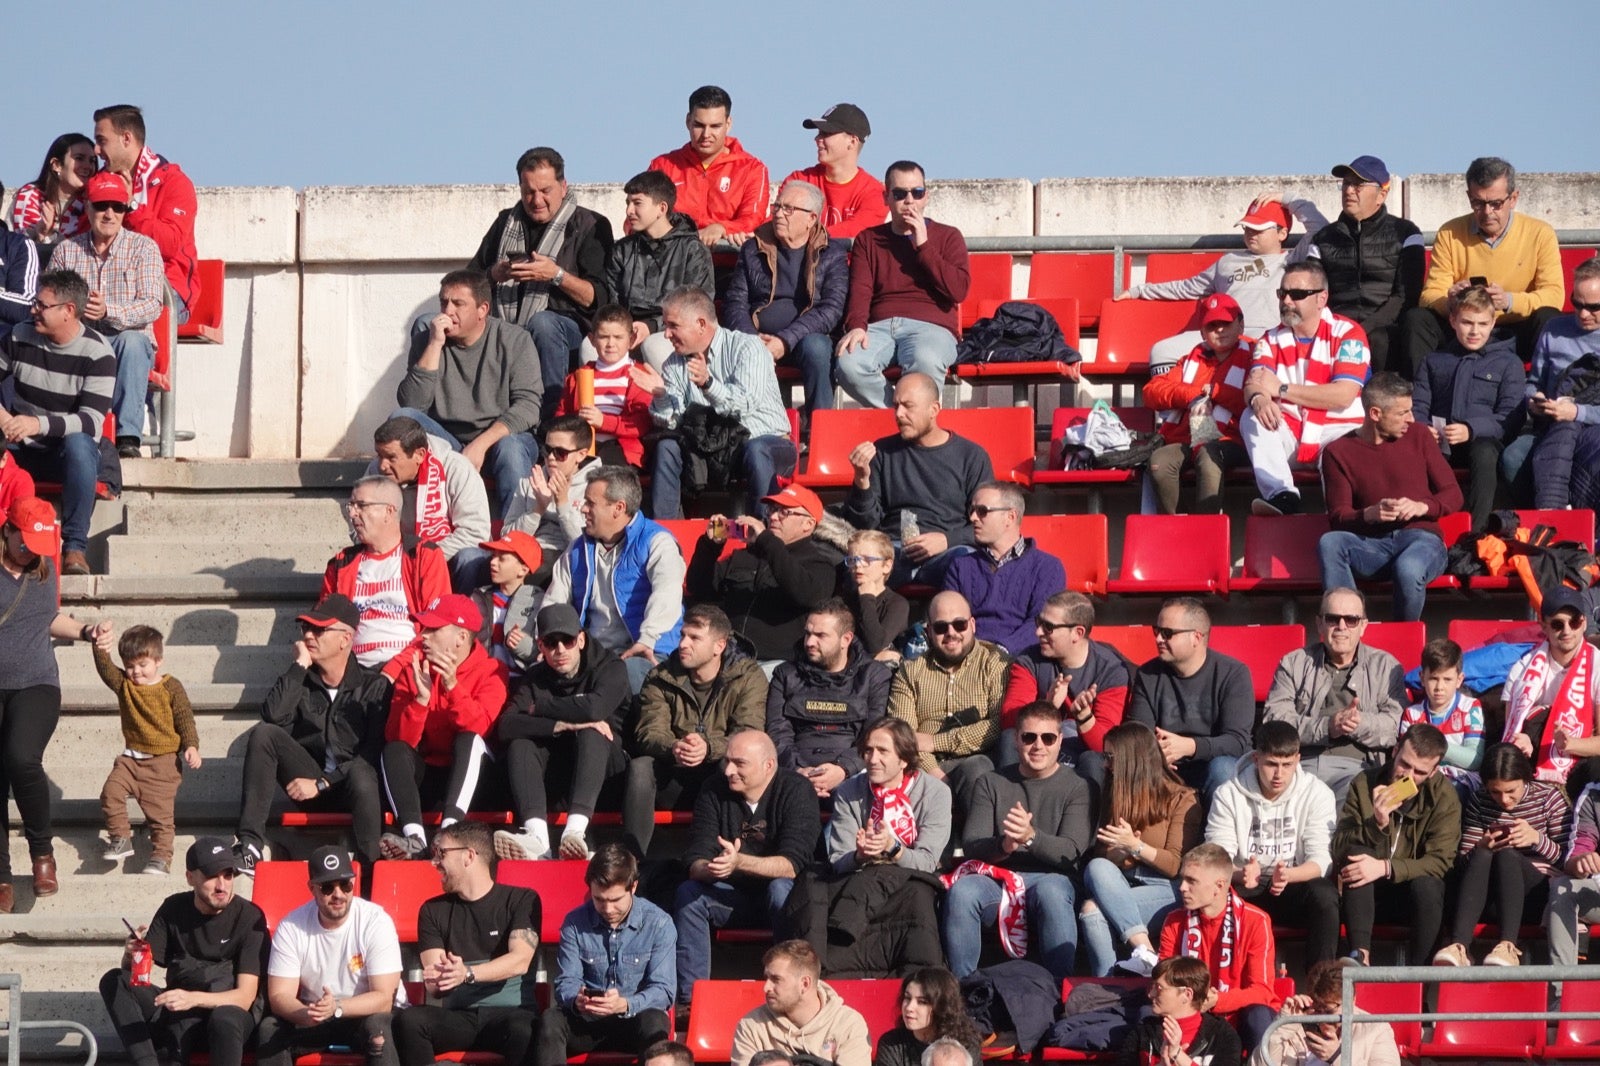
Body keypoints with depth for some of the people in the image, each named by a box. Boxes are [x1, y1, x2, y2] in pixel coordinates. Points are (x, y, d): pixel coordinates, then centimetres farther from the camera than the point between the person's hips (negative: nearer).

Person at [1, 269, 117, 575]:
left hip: (68, 457, -3)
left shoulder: (97, 353, -12)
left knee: (78, 443, -38)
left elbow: (91, 422, -20)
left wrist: (40, 423, -36)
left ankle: (75, 546, -33)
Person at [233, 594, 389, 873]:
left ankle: (370, 869, -38)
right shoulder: (301, 680, 9)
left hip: (352, 788, -4)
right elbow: (273, 715, -12)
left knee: (361, 774, -39)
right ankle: (249, 845, -27)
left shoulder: (374, 686, -3)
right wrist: (300, 665, -9)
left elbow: (373, 754, -11)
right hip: (309, 784, 4)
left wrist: (322, 784, -16)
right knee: (263, 734, -18)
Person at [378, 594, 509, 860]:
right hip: (426, 773, 3)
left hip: (468, 773, -3)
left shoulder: (490, 671, -8)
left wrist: (452, 686, -35)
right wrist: (422, 697, -26)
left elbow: (479, 727, -25)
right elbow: (398, 738, -11)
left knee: (471, 740, -31)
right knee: (394, 750, -24)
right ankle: (413, 836, -43)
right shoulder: (412, 670, -1)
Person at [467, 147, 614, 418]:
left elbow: (600, 298, -3)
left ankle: (549, 418, -33)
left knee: (542, 323, -40)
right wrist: (495, 274, -4)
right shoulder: (506, 222, 21)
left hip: (567, 327, -3)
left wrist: (556, 275, -16)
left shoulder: (589, 226, 7)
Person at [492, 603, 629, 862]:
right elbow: (505, 727, -13)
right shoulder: (535, 679, 5)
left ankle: (576, 830, -53)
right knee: (519, 743, -23)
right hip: (555, 775, 3)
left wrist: (538, 709, -12)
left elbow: (594, 708, -26)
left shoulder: (610, 668, -3)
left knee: (591, 734, -32)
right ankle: (537, 836, -46)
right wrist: (562, 725, -24)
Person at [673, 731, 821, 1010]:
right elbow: (695, 863, -12)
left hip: (783, 893, -4)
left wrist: (739, 862, -43)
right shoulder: (715, 790, -5)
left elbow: (792, 865, -27)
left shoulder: (796, 790, -16)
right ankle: (689, 997, -21)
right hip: (734, 896, 4)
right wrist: (710, 869, -38)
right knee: (688, 893, -22)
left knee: (781, 889, -35)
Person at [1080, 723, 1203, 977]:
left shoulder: (1181, 800, 4)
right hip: (1119, 885, 5)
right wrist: (1122, 854, -9)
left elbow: (1177, 866, -3)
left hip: (1165, 889, -5)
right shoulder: (1114, 796, 22)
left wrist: (1136, 847, -17)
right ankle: (1143, 948, -44)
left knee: (1093, 910, -32)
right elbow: (1101, 855, 13)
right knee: (1096, 868, -33)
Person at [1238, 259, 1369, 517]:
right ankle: (1282, 498, -42)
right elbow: (1252, 387, -3)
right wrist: (1258, 398, -31)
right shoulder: (1272, 340, 12)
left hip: (1338, 430, -4)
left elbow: (1343, 396, -15)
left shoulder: (1347, 333, -2)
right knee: (1251, 419, -25)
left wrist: (1281, 389, -14)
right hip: (1288, 434, 4)